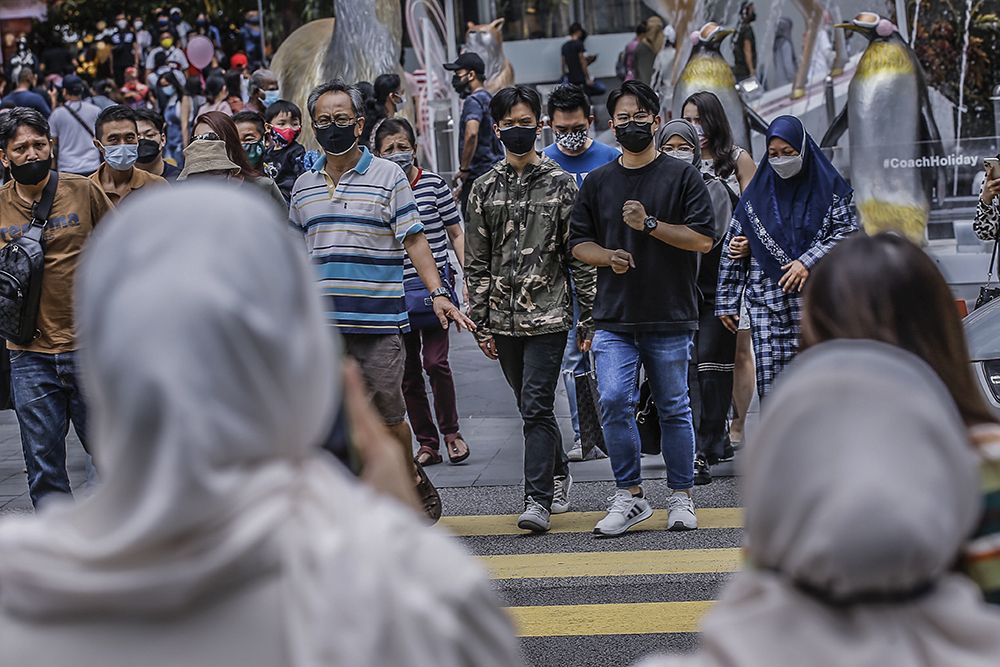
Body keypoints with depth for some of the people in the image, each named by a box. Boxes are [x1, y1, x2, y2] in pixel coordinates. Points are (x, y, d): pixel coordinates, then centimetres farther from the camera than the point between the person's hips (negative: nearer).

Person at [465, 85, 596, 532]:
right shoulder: (485, 189, 8)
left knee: (536, 407, -11)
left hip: (549, 315, -4)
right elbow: (476, 261, 10)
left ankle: (537, 500, -11)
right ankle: (558, 476, 31)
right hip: (504, 319, 4)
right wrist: (481, 323, 6)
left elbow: (580, 256, 1)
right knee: (532, 407, 13)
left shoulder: (561, 184, 1)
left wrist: (587, 319, -1)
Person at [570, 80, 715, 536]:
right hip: (614, 318, 2)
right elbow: (579, 242, 15)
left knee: (674, 408, 5)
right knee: (613, 402, -10)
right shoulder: (597, 182, 12)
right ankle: (629, 495, 2)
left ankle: (681, 497, 16)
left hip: (671, 316, -2)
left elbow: (703, 239, -5)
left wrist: (649, 225, -14)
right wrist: (608, 257, -5)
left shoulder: (682, 176, 2)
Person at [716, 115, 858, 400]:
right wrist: (726, 302, 9)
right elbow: (733, 249, 13)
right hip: (768, 305, 2)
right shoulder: (756, 194, 11)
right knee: (771, 388, -5)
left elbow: (849, 231, -1)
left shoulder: (829, 186, 5)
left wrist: (809, 261, -12)